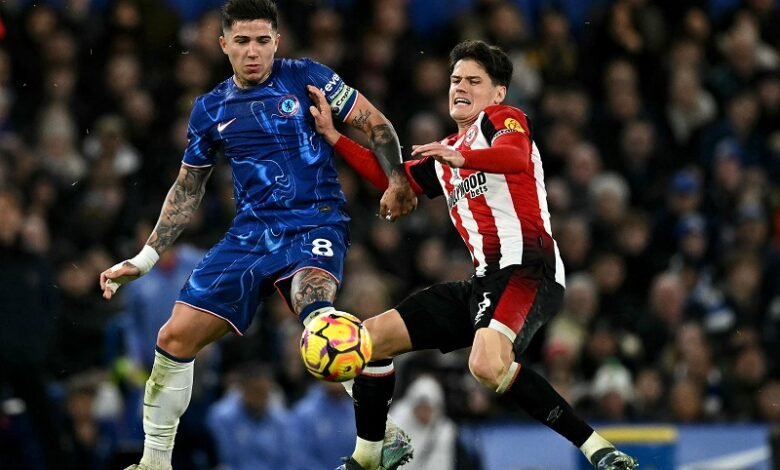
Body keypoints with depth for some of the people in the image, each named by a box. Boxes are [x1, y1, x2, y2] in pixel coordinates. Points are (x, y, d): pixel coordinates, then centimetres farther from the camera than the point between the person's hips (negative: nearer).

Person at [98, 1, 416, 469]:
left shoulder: (305, 78, -2)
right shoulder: (210, 110, 11)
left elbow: (375, 123, 1)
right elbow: (187, 189, 21)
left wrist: (398, 180, -14)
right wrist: (143, 260, 17)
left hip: (316, 224, -5)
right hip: (250, 233, 5)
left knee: (316, 311, -36)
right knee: (175, 337, -2)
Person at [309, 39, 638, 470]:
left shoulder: (501, 119, 1)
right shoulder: (446, 154, 25)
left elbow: (518, 158, -21)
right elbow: (392, 178, 34)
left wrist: (461, 157, -40)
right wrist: (332, 136, 27)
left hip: (525, 268, -9)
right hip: (484, 280, 9)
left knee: (487, 365, -36)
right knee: (369, 337, 8)